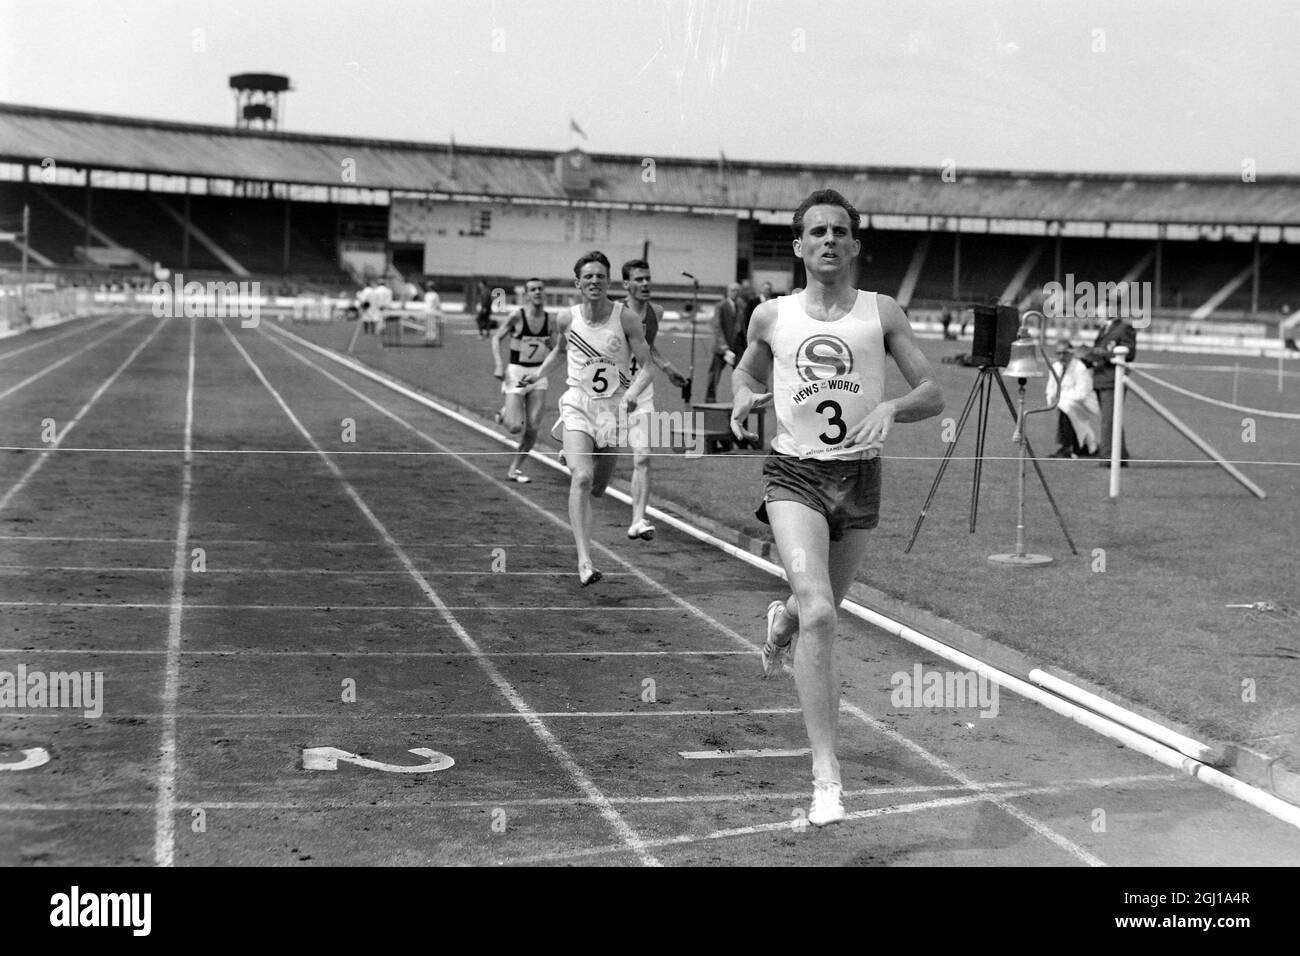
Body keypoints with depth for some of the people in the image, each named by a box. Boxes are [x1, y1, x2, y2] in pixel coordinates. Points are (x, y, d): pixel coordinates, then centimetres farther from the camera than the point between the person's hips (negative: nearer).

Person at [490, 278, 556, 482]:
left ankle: (514, 469, 14)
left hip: (538, 374, 4)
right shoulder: (517, 316, -9)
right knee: (516, 427, -10)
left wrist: (550, 343, -10)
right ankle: (504, 414, 26)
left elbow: (555, 349, 14)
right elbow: (496, 338, -1)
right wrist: (498, 365, -12)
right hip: (516, 373, -4)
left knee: (532, 428, -1)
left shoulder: (549, 319, 3)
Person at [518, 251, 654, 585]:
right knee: (582, 478, -22)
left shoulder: (626, 319, -7)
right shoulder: (567, 319, -1)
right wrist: (540, 372, 11)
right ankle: (584, 561, -27)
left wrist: (633, 391, -23)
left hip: (614, 408, 1)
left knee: (597, 487, 14)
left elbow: (647, 365, -6)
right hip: (577, 406, -1)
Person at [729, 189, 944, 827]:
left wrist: (892, 408, -19)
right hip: (794, 474, -2)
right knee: (819, 615, -21)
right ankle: (826, 775, -20)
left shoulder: (881, 313, 3)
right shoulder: (771, 317, 5)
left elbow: (934, 396, 2)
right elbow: (746, 371, 24)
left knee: (821, 609, 18)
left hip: (860, 478, 2)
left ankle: (784, 619, 59)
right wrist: (743, 398, 1)